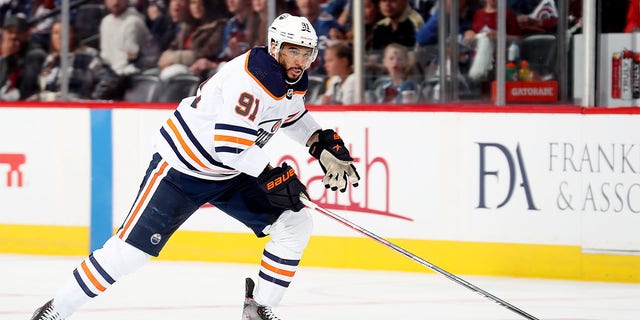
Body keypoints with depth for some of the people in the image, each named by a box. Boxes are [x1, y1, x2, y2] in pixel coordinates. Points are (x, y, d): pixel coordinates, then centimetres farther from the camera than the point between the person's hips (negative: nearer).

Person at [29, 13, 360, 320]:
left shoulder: (293, 79, 0)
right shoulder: (250, 77, -28)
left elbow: (292, 114, 24)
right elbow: (229, 144, -34)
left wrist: (324, 143, 9)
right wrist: (272, 176, -30)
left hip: (231, 175, 9)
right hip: (181, 168, -9)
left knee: (295, 223, -3)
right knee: (132, 248, -12)